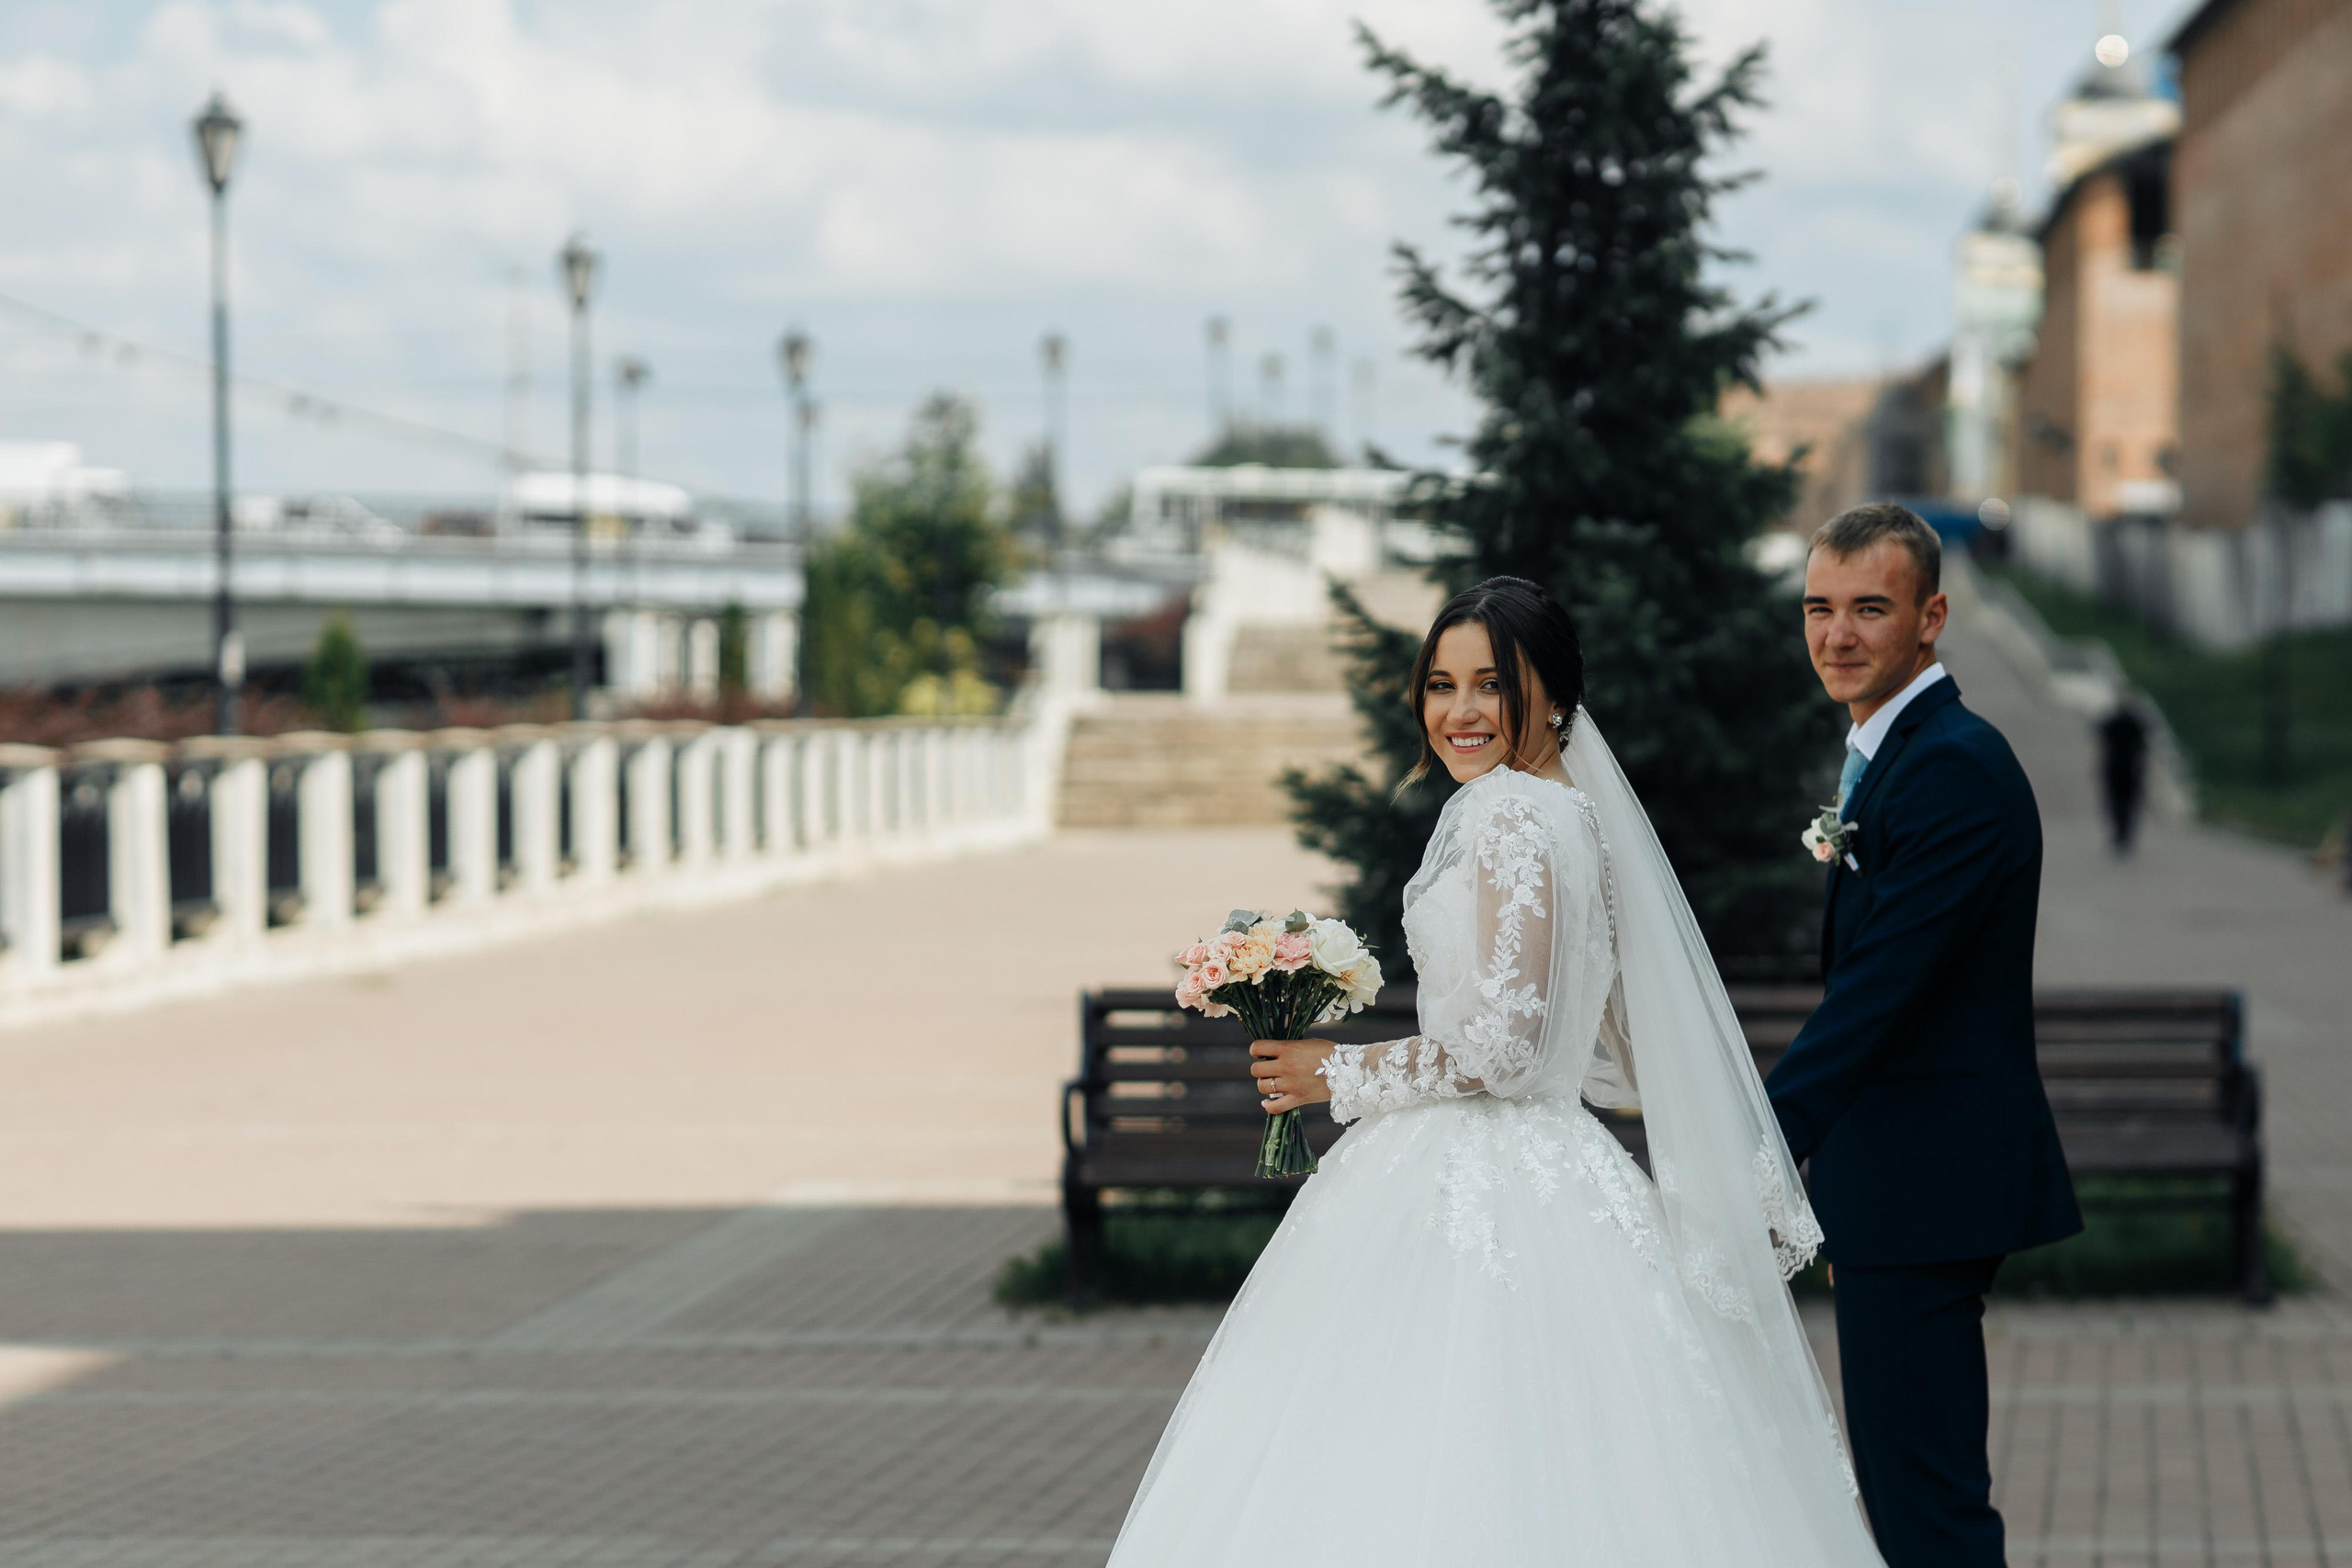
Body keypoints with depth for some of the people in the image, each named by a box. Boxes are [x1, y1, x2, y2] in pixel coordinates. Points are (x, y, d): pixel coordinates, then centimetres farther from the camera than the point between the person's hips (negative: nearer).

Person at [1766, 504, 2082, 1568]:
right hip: (1904, 1183, 11)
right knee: (1911, 1483, 15)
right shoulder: (1897, 756, 16)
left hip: (1924, 1183, -11)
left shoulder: (1952, 769, -17)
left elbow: (1877, 991, -24)